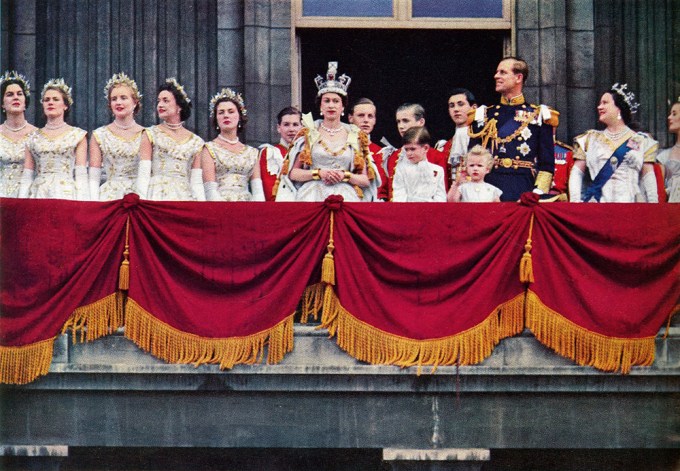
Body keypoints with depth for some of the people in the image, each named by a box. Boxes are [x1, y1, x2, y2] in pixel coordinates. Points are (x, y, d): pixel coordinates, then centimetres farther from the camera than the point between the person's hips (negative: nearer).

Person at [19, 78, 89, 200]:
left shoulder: (77, 135, 7)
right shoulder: (34, 138, 14)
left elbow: (81, 176, 0)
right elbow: (26, 177, 11)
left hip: (66, 194, -2)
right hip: (38, 194, 2)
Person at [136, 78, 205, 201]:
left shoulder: (196, 142, 12)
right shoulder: (150, 134, 8)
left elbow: (197, 182, 9)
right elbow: (143, 174, 1)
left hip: (185, 197, 1)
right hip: (157, 197, -1)